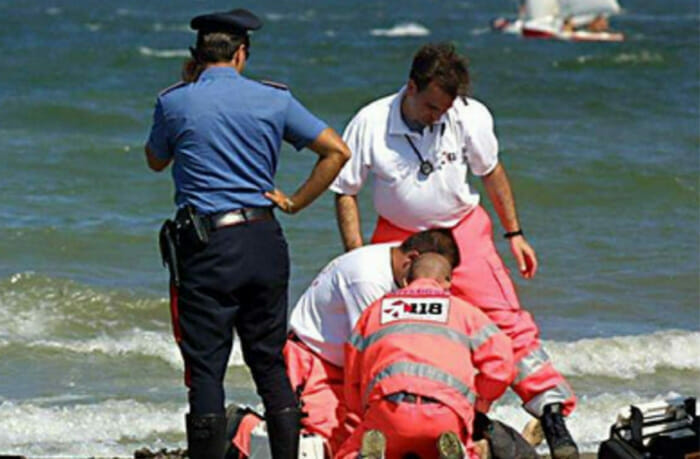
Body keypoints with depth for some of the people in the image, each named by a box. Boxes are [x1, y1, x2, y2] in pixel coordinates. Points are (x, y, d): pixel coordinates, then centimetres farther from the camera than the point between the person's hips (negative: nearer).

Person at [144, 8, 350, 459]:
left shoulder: (174, 103, -2)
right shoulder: (274, 100, 4)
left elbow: (156, 161, 17)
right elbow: (337, 151, 2)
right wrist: (295, 201, 8)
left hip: (206, 248, -3)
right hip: (265, 241, 3)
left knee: (206, 368, 1)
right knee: (271, 362, 13)